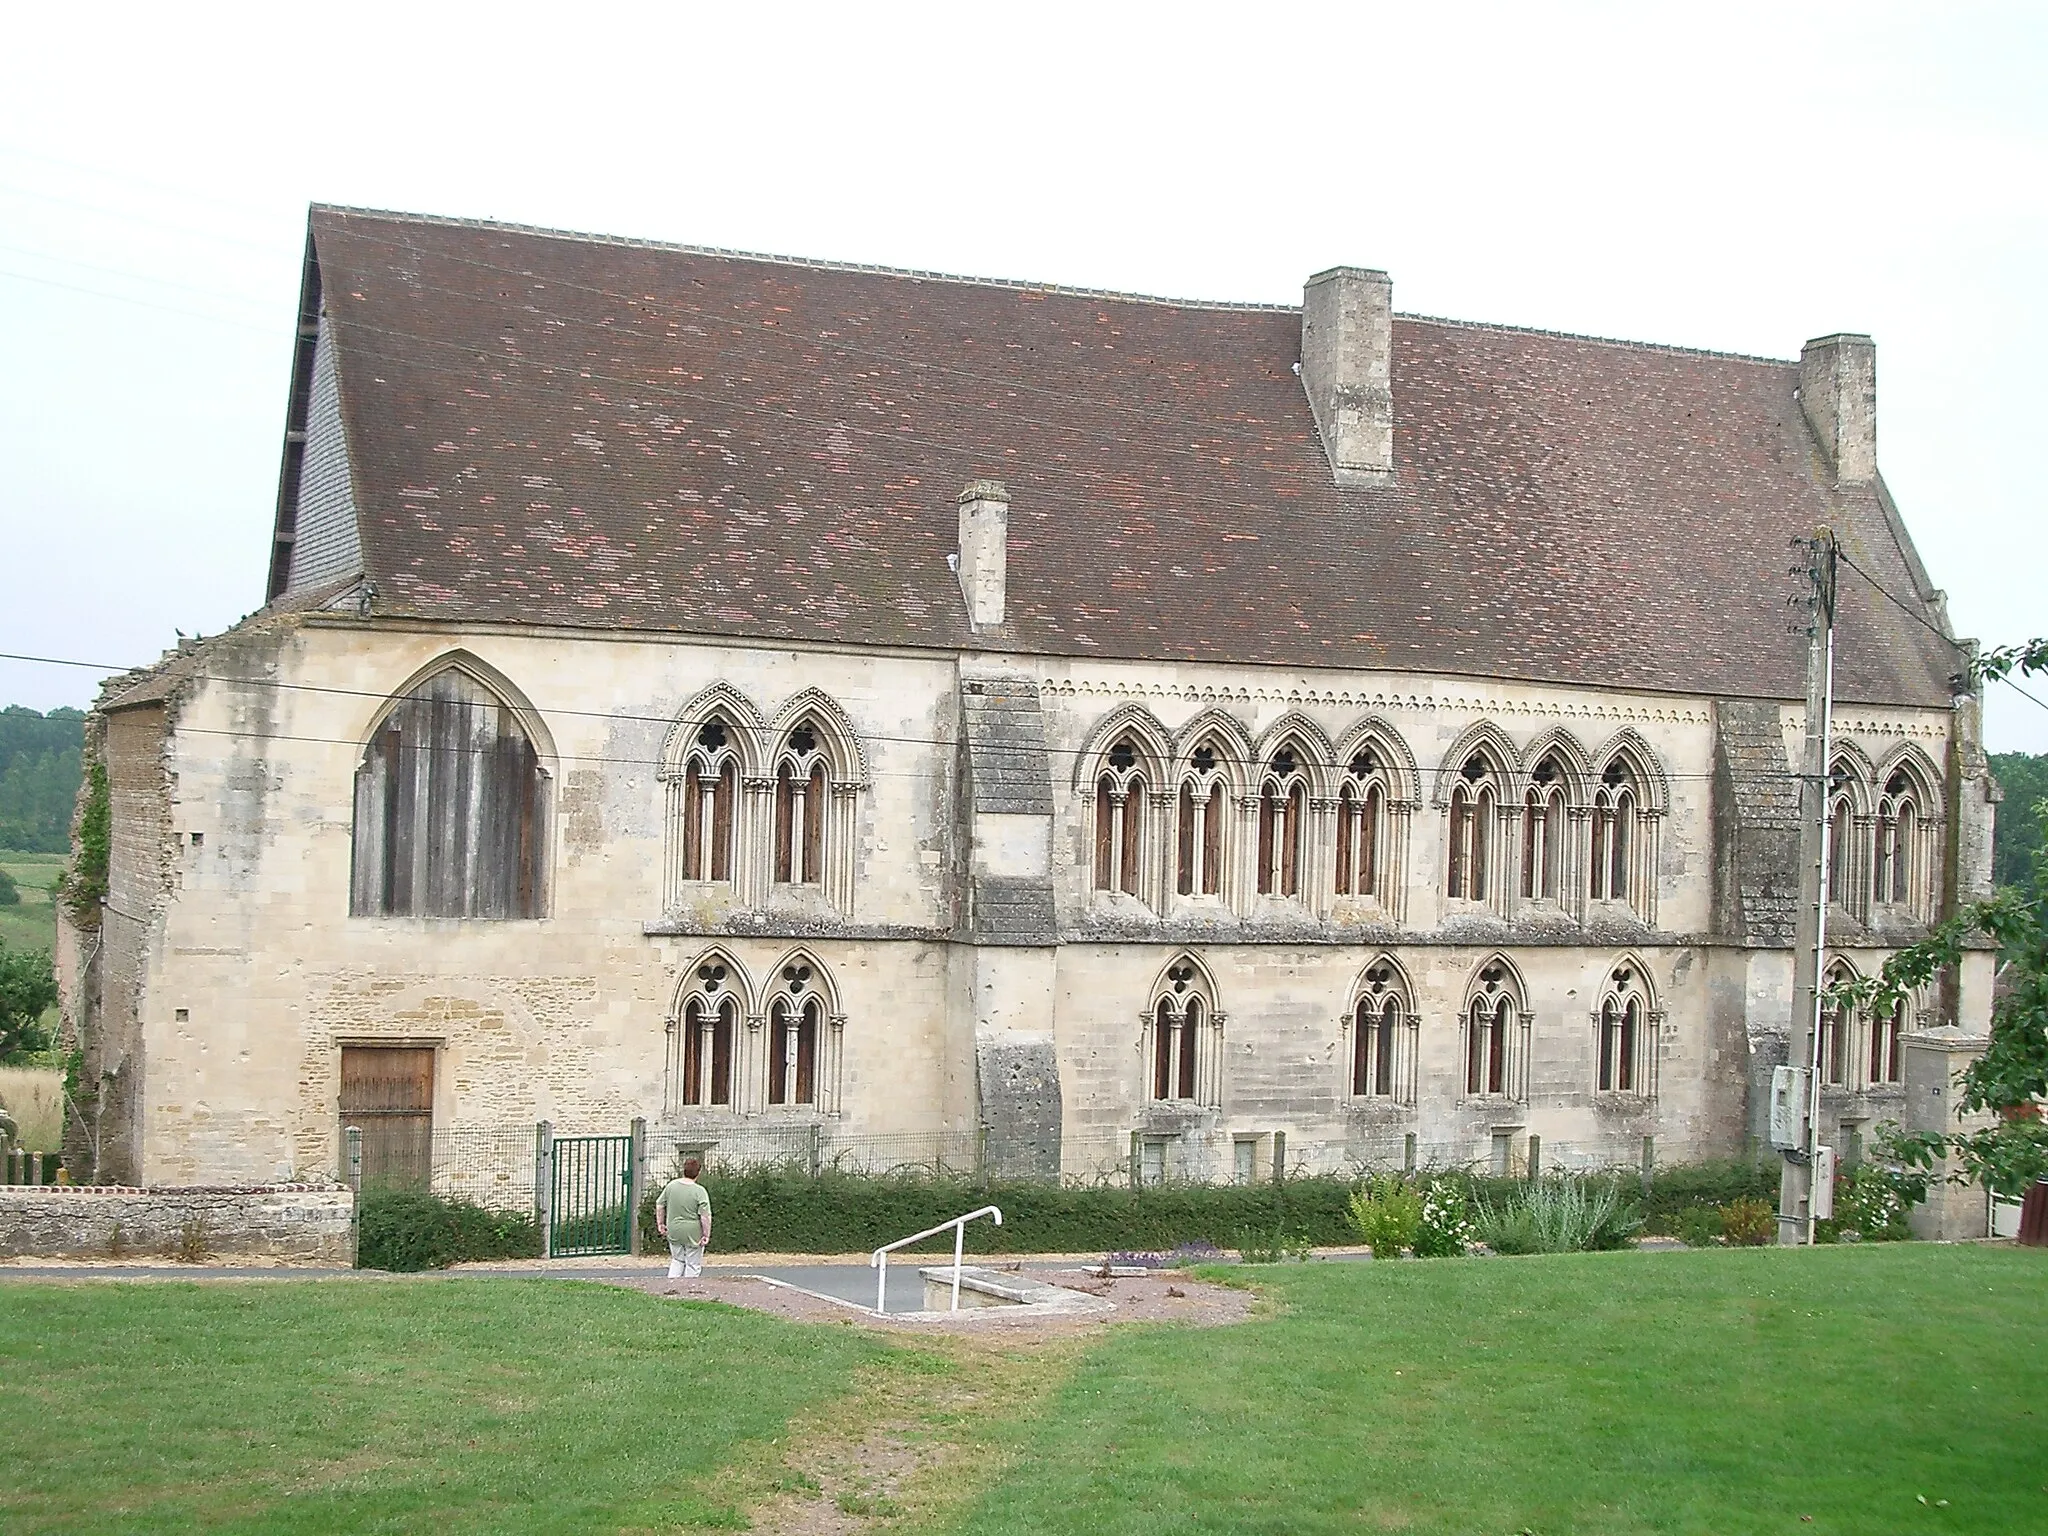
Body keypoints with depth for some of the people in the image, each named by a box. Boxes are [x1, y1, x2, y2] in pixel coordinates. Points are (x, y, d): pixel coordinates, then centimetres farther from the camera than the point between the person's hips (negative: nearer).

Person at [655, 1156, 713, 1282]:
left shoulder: (671, 1185, 1)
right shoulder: (699, 1191, -14)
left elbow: (659, 1205, 9)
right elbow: (705, 1216, -17)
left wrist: (660, 1223, 19)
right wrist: (706, 1235, -9)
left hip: (674, 1232, 5)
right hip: (693, 1233, -5)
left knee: (677, 1260, 21)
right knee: (693, 1264, 8)